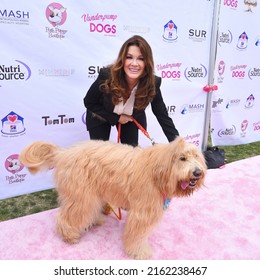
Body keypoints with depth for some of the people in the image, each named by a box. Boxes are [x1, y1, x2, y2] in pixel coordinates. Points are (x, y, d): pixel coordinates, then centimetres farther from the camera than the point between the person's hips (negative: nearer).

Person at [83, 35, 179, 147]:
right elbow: (89, 102, -19)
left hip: (131, 118, 2)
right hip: (102, 116, -1)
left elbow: (163, 117, -25)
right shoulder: (106, 76, -35)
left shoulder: (152, 83, -31)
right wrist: (116, 118, -23)